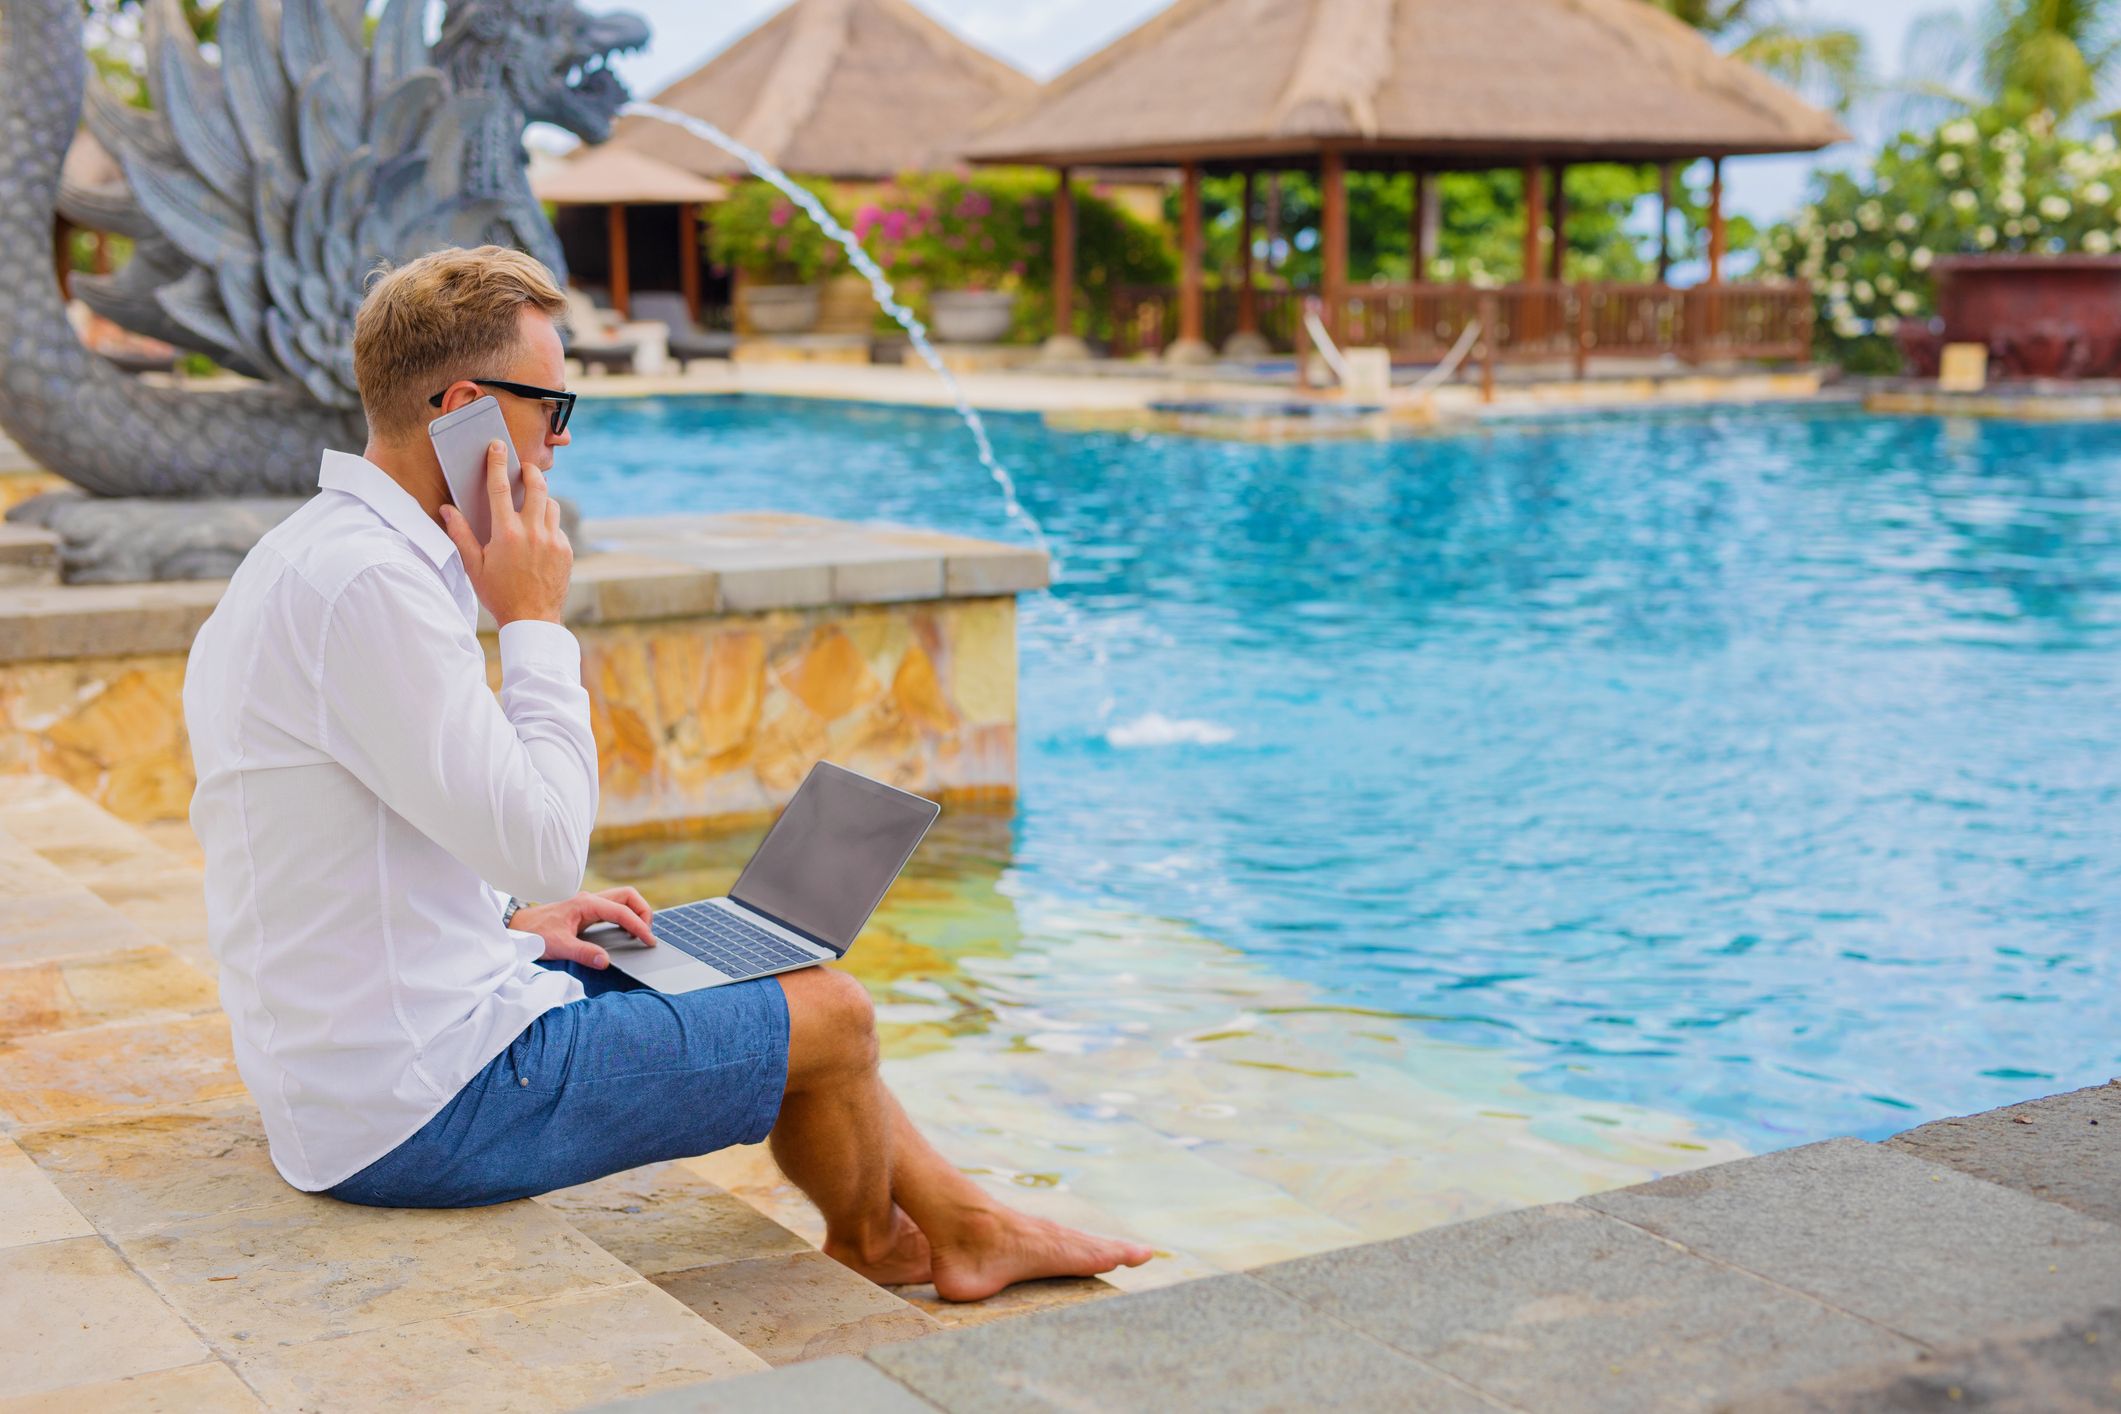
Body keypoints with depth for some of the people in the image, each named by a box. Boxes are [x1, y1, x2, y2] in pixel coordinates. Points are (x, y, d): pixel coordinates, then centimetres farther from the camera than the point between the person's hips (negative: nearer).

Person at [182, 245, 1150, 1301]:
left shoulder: (307, 557, 10)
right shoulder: (371, 584, -25)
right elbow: (545, 848, -24)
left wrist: (509, 923, 11)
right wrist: (533, 622, -15)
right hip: (421, 1112, -11)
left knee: (771, 974, 20)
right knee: (830, 1015, 1)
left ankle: (966, 1226, 33)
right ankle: (870, 1249, 31)